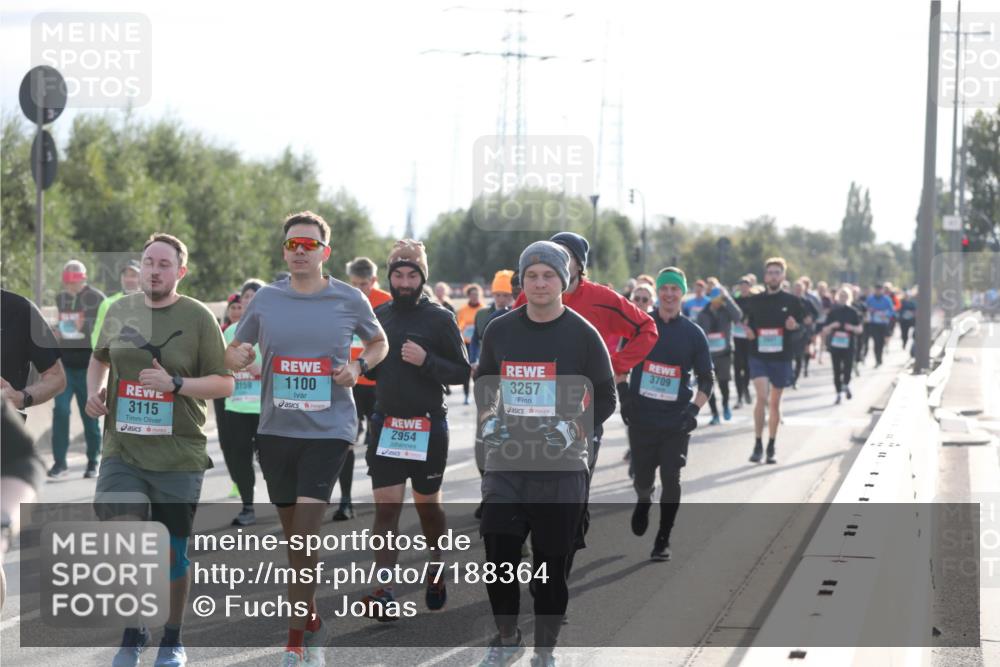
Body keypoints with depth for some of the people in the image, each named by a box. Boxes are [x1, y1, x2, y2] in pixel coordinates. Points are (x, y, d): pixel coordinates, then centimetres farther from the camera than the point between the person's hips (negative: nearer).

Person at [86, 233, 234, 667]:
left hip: (178, 456, -2)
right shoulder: (119, 311, 6)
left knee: (173, 553, 8)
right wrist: (94, 390, 4)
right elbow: (100, 358, 24)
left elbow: (224, 384, -4)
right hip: (123, 452, 2)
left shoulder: (198, 317, -5)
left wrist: (175, 383, -18)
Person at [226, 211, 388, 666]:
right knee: (295, 538, 13)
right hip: (275, 429, 3)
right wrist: (239, 358, -11)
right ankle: (312, 620, 31)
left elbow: (379, 343, 16)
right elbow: (233, 352, 13)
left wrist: (359, 366, -5)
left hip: (328, 428, -3)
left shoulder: (350, 300, 0)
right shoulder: (266, 299, 4)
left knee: (305, 537, -14)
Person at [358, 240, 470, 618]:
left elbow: (462, 371, -6)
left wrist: (426, 361, -21)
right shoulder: (378, 316, 8)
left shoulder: (440, 319, -5)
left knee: (427, 504, 12)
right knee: (386, 505, -6)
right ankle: (384, 592, -11)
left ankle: (437, 573, 35)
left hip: (428, 427, -3)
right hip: (386, 426, 3)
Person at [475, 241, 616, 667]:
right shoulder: (500, 331, 6)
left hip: (561, 468, -2)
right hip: (506, 463, 3)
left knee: (552, 563, 2)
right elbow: (483, 382, 21)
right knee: (497, 553, 0)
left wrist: (574, 429, -11)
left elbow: (605, 398, 3)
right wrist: (487, 420, 4)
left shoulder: (582, 335, -3)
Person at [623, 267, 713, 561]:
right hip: (640, 418, 1)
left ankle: (663, 540, 9)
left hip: (677, 422, -1)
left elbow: (706, 379, 6)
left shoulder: (694, 333, 2)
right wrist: (624, 397, 3)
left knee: (671, 480, -5)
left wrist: (695, 409, -6)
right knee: (643, 479, 7)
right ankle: (643, 500, 44)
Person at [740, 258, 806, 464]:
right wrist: (748, 331, -5)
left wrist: (795, 326, -15)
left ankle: (771, 448, 21)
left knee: (775, 402, 9)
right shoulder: (754, 301, 3)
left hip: (781, 358, 1)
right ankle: (758, 445, -8)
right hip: (758, 356, 0)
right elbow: (748, 322, 16)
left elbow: (805, 324, 6)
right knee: (762, 397, -17)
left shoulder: (792, 301, 0)